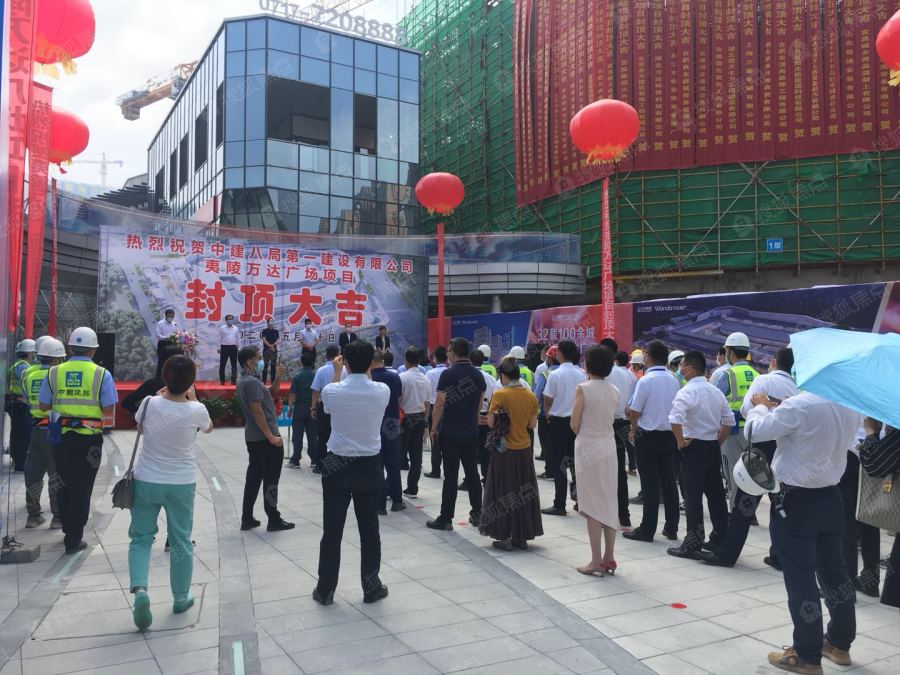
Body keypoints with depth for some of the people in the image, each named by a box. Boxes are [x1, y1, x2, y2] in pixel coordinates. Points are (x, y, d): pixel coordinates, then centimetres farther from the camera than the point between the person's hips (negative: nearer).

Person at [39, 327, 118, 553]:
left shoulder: (54, 372, -2)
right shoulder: (102, 374, -10)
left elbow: (43, 405, 3)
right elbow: (108, 410, -10)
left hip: (61, 435, 3)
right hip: (89, 438, -3)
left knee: (64, 485, 20)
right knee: (82, 488, 6)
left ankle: (68, 529, 33)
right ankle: (74, 539, 10)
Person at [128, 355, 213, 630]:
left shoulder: (150, 403, -13)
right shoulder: (196, 410, -15)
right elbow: (208, 427, 10)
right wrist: (193, 398, 17)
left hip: (146, 481, 1)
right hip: (181, 484, 0)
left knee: (141, 537, 14)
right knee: (181, 541, 13)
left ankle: (139, 588, -7)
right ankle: (181, 598, 24)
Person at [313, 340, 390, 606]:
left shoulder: (331, 391, -11)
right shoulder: (383, 391, -9)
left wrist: (336, 372, 23)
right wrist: (367, 372, 25)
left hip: (337, 466, -1)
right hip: (370, 467, 1)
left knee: (332, 531, 8)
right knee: (369, 529, 11)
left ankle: (325, 590, 17)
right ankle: (371, 587, 21)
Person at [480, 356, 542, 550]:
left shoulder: (499, 394, -13)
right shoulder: (530, 395, 0)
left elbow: (490, 423, -14)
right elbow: (533, 424, 5)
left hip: (505, 450, -4)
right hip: (525, 449, 4)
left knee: (504, 492, 6)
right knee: (523, 491, 13)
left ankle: (505, 537, 10)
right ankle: (522, 537, 20)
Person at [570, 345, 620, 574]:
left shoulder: (583, 388, -13)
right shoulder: (615, 391, 4)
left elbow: (574, 424, -8)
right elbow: (609, 419, 6)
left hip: (588, 448, -5)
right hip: (609, 447, 6)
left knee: (592, 505, 0)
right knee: (609, 503, 10)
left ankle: (596, 562, 3)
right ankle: (609, 559, 17)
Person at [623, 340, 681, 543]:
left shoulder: (646, 380, -15)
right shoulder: (673, 380, 3)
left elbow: (634, 411, -11)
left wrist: (634, 430, 9)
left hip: (648, 437, -6)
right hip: (670, 435, 6)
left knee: (650, 484, -1)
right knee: (669, 482, 12)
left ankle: (647, 530, 6)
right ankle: (671, 528, 19)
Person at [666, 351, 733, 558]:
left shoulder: (687, 391, -15)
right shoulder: (716, 392, 9)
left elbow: (675, 419, -29)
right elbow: (729, 421, 12)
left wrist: (680, 441, -16)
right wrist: (718, 441, 16)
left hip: (693, 447, -7)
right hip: (714, 447, 7)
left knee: (692, 496, -2)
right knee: (716, 494, 14)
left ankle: (692, 543, 1)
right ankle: (719, 539, 22)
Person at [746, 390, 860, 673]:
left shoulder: (800, 405, -24)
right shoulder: (851, 407, 0)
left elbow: (754, 431, -17)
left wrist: (761, 406, 3)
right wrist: (777, 409, 8)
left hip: (797, 502, -7)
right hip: (830, 498, 7)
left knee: (800, 578, 3)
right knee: (833, 571, 20)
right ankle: (839, 643, 36)